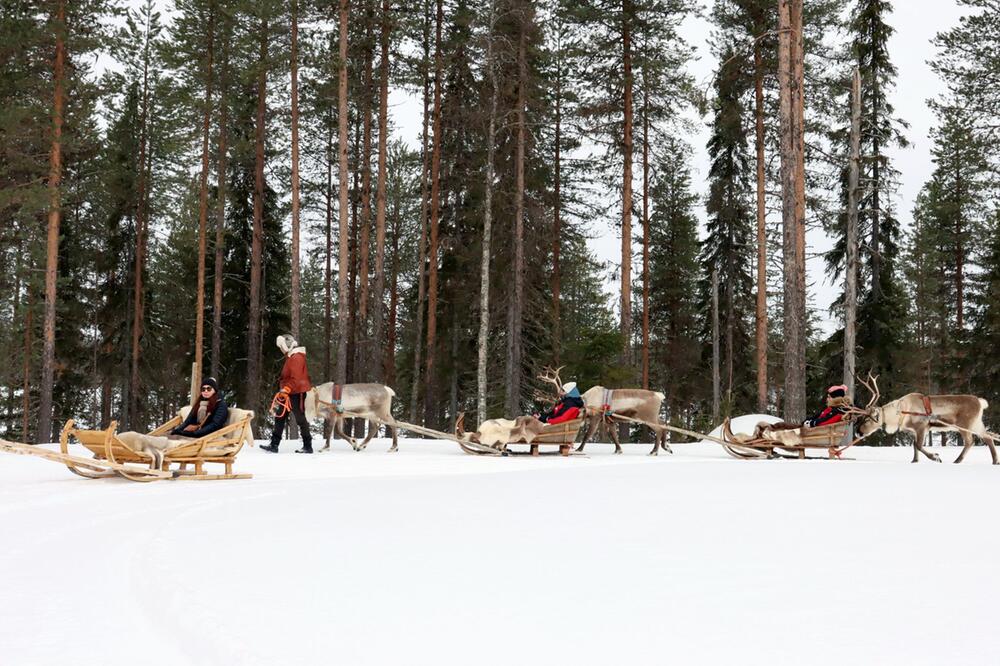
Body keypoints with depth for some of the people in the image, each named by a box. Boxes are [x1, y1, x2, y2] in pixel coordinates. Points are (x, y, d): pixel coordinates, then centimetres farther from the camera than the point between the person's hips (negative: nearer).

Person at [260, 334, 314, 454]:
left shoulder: (297, 357, -16)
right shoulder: (290, 356, 17)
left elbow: (296, 378, -25)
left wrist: (287, 389, -31)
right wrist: (284, 389, 20)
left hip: (296, 393, -10)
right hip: (289, 393, 10)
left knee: (300, 418, -4)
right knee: (280, 417, 7)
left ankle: (307, 446, 3)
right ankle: (274, 444, 8)